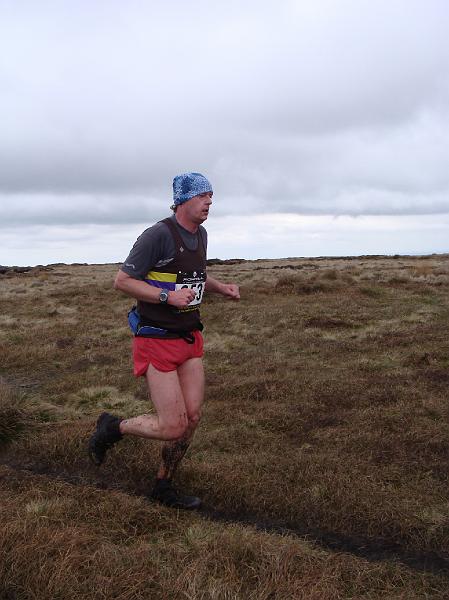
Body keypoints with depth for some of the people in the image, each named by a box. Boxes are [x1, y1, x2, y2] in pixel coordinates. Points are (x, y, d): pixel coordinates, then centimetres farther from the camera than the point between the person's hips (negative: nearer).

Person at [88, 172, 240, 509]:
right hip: (157, 342, -8)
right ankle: (112, 428, 18)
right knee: (173, 427, -8)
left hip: (189, 338, 8)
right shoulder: (158, 235, -18)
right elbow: (122, 281, -15)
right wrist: (168, 296, -25)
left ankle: (164, 487, 23)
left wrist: (223, 288, 7)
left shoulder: (200, 235, 9)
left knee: (192, 418, 4)